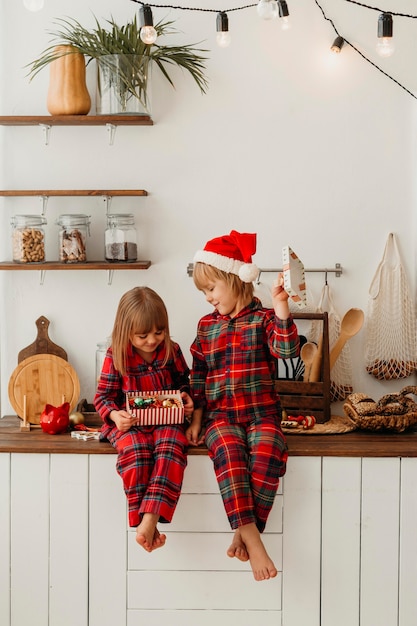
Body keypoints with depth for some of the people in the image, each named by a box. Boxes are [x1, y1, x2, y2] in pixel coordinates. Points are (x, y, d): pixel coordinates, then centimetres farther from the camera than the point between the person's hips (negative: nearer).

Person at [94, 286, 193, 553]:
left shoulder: (172, 350, 5)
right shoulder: (116, 356, -1)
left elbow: (183, 380, 21)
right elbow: (103, 395, 3)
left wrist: (187, 398, -1)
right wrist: (114, 414, -17)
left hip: (166, 419, 1)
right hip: (130, 423, -1)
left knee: (171, 448, -32)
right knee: (135, 451, -34)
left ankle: (150, 518, -40)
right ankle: (142, 521, -27)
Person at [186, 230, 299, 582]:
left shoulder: (263, 318, 3)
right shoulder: (207, 325, 15)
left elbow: (287, 349, -15)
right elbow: (198, 375, 19)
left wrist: (281, 308, -25)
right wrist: (197, 417, 13)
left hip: (261, 411, -2)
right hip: (220, 414, 2)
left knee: (267, 455, -31)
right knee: (228, 451, -30)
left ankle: (245, 533, -21)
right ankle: (250, 535, -33)